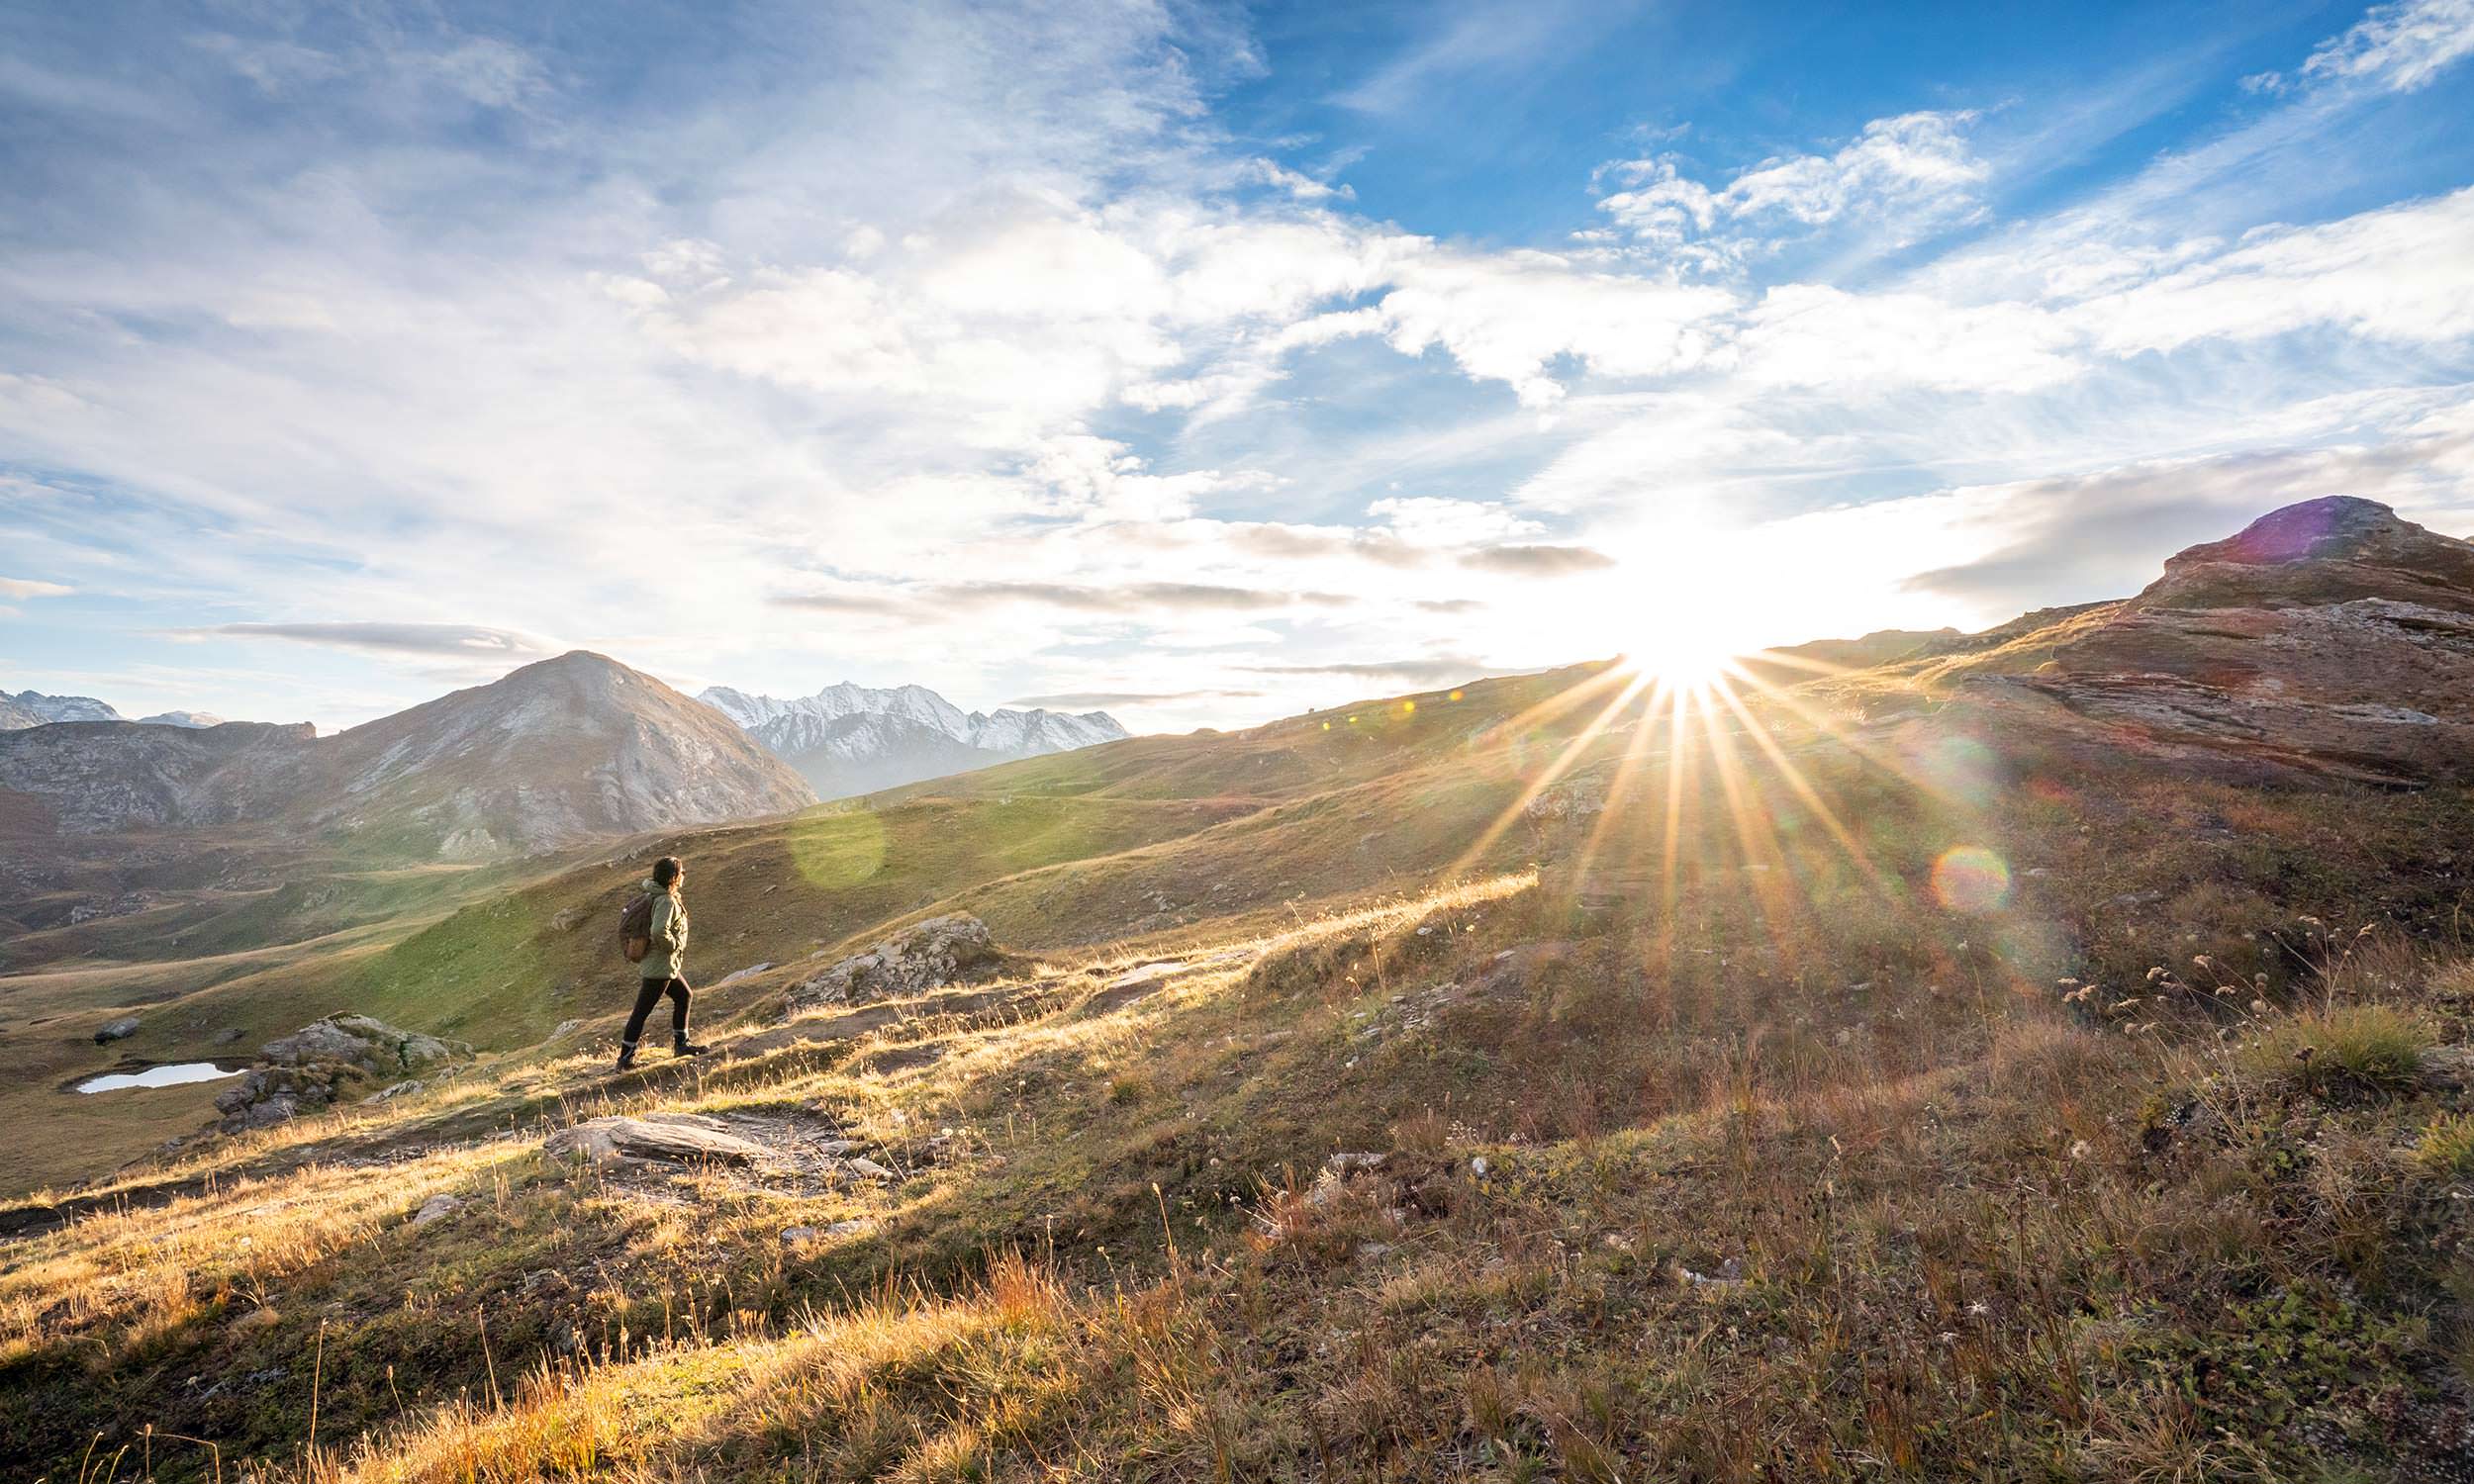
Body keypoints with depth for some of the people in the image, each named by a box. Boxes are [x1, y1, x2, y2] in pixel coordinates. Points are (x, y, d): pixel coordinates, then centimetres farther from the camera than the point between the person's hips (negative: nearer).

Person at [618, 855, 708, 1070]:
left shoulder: (663, 897, 7)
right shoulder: (666, 901, -22)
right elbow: (659, 931, -37)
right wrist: (675, 945, -18)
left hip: (667, 965, 10)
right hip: (660, 966, -10)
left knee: (683, 996, 21)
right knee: (642, 1011, -2)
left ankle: (681, 1044, 30)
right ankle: (625, 1058, 7)